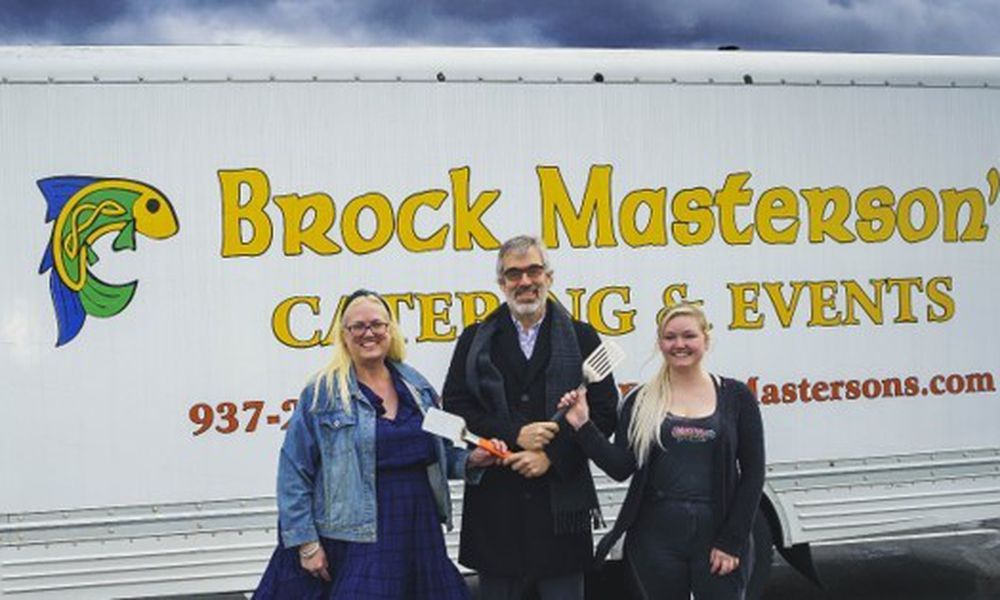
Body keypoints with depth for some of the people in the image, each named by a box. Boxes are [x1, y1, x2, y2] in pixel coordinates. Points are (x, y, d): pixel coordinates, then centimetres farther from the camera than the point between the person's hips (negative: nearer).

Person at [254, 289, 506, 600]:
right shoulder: (321, 394, -3)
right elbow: (294, 474, -4)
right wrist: (306, 543, -8)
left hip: (420, 534, 5)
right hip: (354, 541, -4)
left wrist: (471, 460, 1)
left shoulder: (416, 385, 10)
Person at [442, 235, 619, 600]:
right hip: (494, 498, 1)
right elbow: (454, 406, 0)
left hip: (561, 498, 0)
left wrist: (552, 455, -11)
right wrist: (514, 436, -12)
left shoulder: (582, 338, 7)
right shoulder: (475, 340, 9)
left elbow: (604, 412, 0)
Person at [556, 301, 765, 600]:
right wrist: (583, 426, -12)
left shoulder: (735, 396, 2)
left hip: (716, 533, -1)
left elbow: (752, 473, 0)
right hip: (656, 535, 1)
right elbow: (621, 468, -1)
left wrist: (732, 541, -5)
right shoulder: (640, 401, 6)